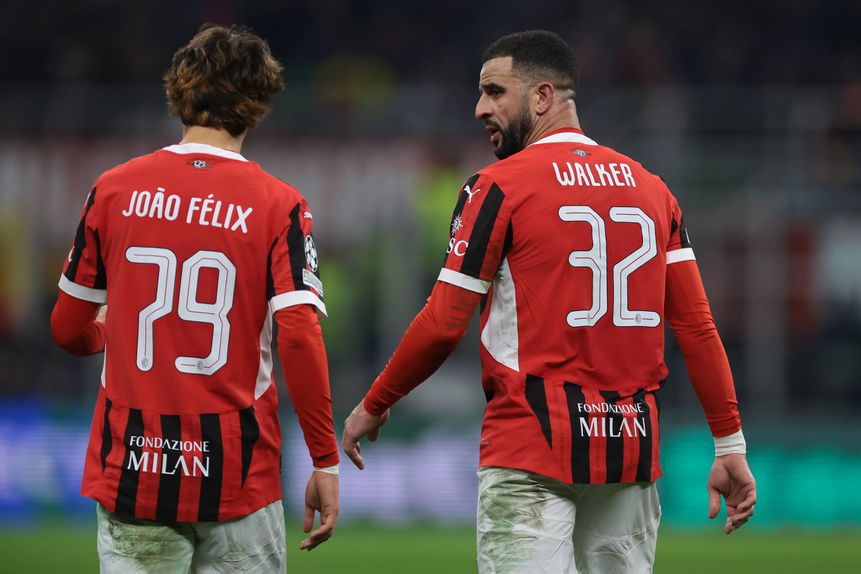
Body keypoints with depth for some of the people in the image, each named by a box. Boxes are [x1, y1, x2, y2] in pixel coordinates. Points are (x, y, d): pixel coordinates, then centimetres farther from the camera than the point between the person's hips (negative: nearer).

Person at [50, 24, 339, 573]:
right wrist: (326, 461, -7)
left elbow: (69, 330, 10)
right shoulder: (278, 205, -4)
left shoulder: (114, 190, 2)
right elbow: (300, 337, -13)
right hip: (238, 475, -2)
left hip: (130, 470, 2)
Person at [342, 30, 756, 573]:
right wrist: (730, 443, 8)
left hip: (533, 451, -6)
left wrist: (374, 407, 7)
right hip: (633, 447, 6)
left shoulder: (500, 187, -4)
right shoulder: (651, 188, 12)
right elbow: (696, 324, 7)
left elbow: (443, 324, -6)